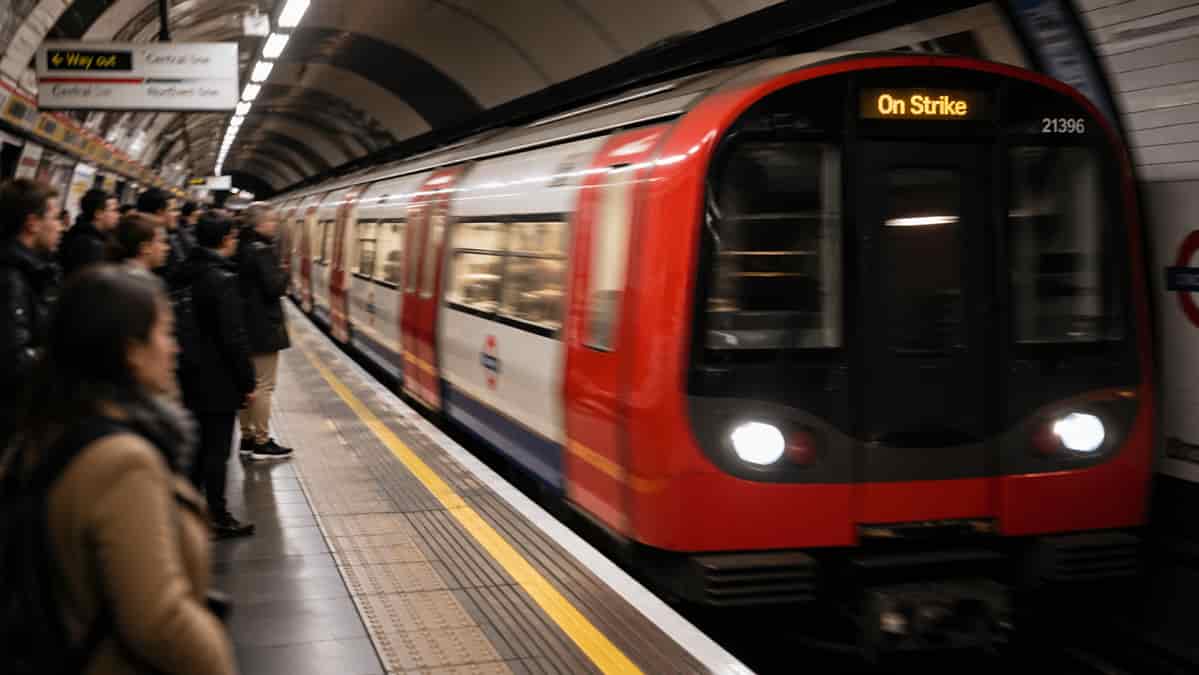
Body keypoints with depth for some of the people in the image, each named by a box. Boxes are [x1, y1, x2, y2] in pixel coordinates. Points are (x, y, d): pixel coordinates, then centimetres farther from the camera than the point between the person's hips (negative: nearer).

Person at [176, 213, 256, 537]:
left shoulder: (190, 271, 5)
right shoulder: (222, 278, -19)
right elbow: (234, 336, -20)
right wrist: (247, 382, -13)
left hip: (193, 371, 8)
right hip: (217, 377, -8)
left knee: (198, 443, 19)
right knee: (217, 448, 1)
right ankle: (218, 518, 9)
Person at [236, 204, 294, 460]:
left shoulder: (242, 249, 10)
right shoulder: (263, 250, -18)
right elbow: (275, 287, -23)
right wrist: (284, 274, -4)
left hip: (245, 325, 9)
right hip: (264, 326, -9)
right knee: (263, 386, -3)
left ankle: (247, 436, 23)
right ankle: (261, 442, 1)